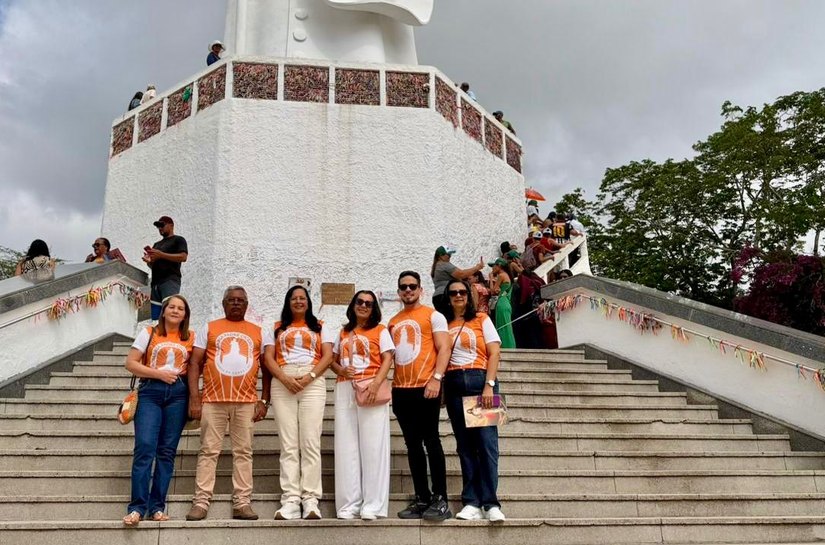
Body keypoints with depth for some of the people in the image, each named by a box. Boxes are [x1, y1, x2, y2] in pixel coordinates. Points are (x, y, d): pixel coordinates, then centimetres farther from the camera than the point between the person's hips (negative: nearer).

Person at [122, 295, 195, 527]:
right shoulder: (149, 333, 8)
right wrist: (159, 374, -8)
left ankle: (157, 507, 6)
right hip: (150, 392, -1)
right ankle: (137, 507, -9)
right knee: (144, 447, -12)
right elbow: (130, 363, 2)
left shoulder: (190, 338, 12)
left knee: (167, 451, 1)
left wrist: (186, 373, -6)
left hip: (178, 393, 2)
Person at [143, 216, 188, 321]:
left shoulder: (178, 240, 10)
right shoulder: (157, 244, 30)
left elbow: (183, 257, -7)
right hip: (155, 282, 7)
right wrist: (149, 261, 5)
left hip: (170, 280, -7)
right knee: (155, 316, -4)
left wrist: (161, 255, -11)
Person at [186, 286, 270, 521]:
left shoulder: (258, 332, 12)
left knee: (243, 452, 2)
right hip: (213, 400, -1)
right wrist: (194, 398, -6)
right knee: (209, 451, 1)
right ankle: (201, 502, 4)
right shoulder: (209, 328, 10)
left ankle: (242, 503, 5)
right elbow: (195, 363, 4)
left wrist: (264, 400, 2)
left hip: (247, 402, 1)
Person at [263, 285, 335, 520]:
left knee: (310, 442, -8)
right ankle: (290, 500, -6)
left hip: (313, 383, -1)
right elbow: (268, 358, 8)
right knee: (288, 444, -4)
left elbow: (328, 355, 5)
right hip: (282, 384, 1)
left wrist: (309, 376, -11)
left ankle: (310, 499, -8)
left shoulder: (320, 327, 18)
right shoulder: (276, 328, 21)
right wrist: (284, 378, -10)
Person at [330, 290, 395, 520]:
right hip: (345, 390, 4)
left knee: (372, 447, -5)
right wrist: (341, 370, -4)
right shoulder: (343, 333, 21)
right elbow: (333, 360, 19)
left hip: (371, 390, -4)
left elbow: (387, 359, -1)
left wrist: (376, 384, -17)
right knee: (346, 448, 1)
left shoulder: (380, 331, 9)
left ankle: (372, 505, -3)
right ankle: (348, 504, 5)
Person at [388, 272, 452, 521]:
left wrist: (436, 378, -17)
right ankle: (421, 499, 13)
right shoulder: (393, 322, 18)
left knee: (431, 442, -5)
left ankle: (440, 500, 0)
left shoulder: (433, 315, 2)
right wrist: (388, 385, 11)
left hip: (425, 387, -5)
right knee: (413, 445, 7)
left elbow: (444, 349, -6)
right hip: (401, 390, 6)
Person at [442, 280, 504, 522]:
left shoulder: (481, 319, 7)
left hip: (480, 381, -2)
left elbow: (494, 352, 0)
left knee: (487, 441, -8)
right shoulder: (444, 324, 13)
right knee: (465, 444, 3)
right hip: (454, 385, 3)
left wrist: (489, 385, -11)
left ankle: (490, 503, -6)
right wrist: (439, 385, -1)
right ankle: (471, 503, 4)